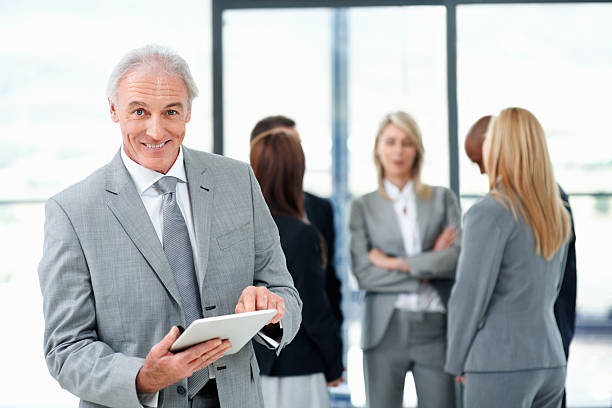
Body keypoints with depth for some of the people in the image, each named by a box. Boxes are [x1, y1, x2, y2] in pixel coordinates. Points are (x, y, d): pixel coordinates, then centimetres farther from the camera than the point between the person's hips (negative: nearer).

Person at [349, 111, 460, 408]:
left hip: (436, 328, 0)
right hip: (386, 328, 0)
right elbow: (363, 273, -4)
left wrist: (397, 263, -9)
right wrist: (429, 264, -7)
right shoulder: (363, 207, 7)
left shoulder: (443, 199, 10)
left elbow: (457, 258, -5)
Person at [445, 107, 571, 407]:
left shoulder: (490, 212, -13)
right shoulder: (556, 213, 11)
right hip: (550, 360, 8)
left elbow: (470, 295, -13)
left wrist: (456, 361, -1)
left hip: (501, 363, -8)